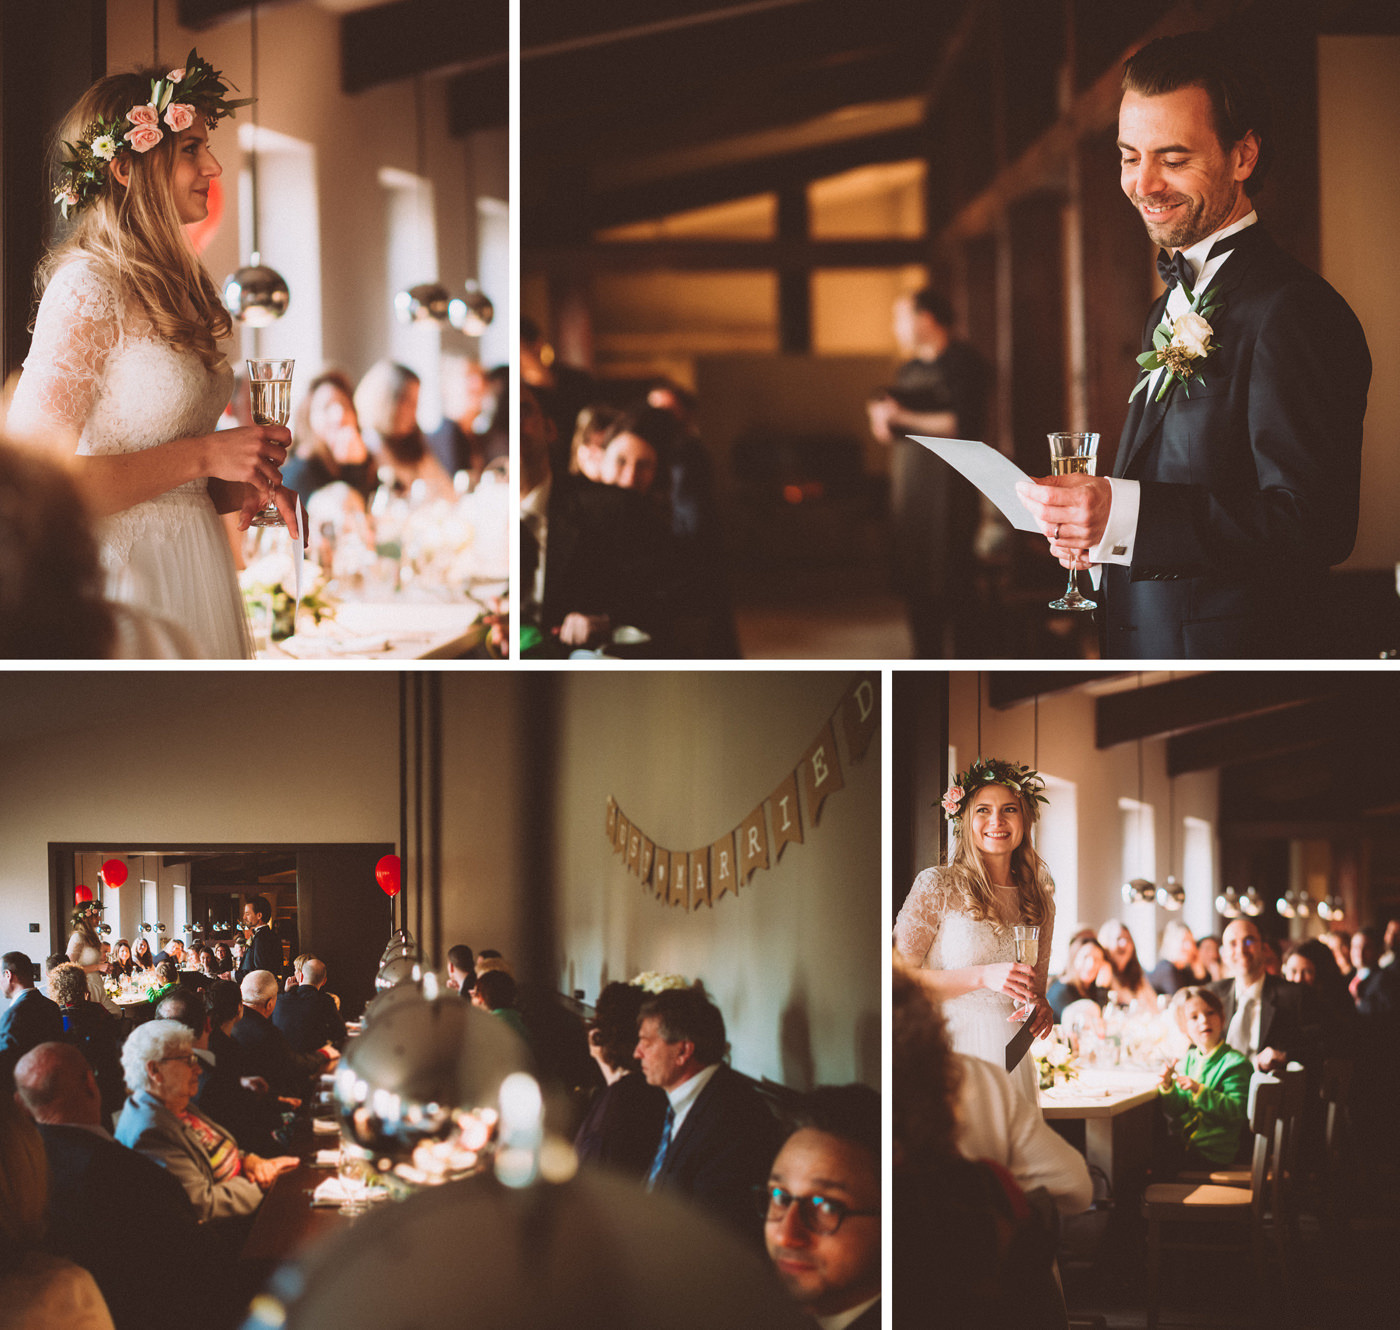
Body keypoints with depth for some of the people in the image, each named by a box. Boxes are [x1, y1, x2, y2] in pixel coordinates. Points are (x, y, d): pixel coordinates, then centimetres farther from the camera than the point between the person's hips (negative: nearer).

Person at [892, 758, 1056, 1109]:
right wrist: (983, 976, -18)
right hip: (948, 1051, -4)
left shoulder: (1039, 899, 10)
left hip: (1009, 1058, 4)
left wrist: (1040, 1008, -3)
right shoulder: (937, 886, -5)